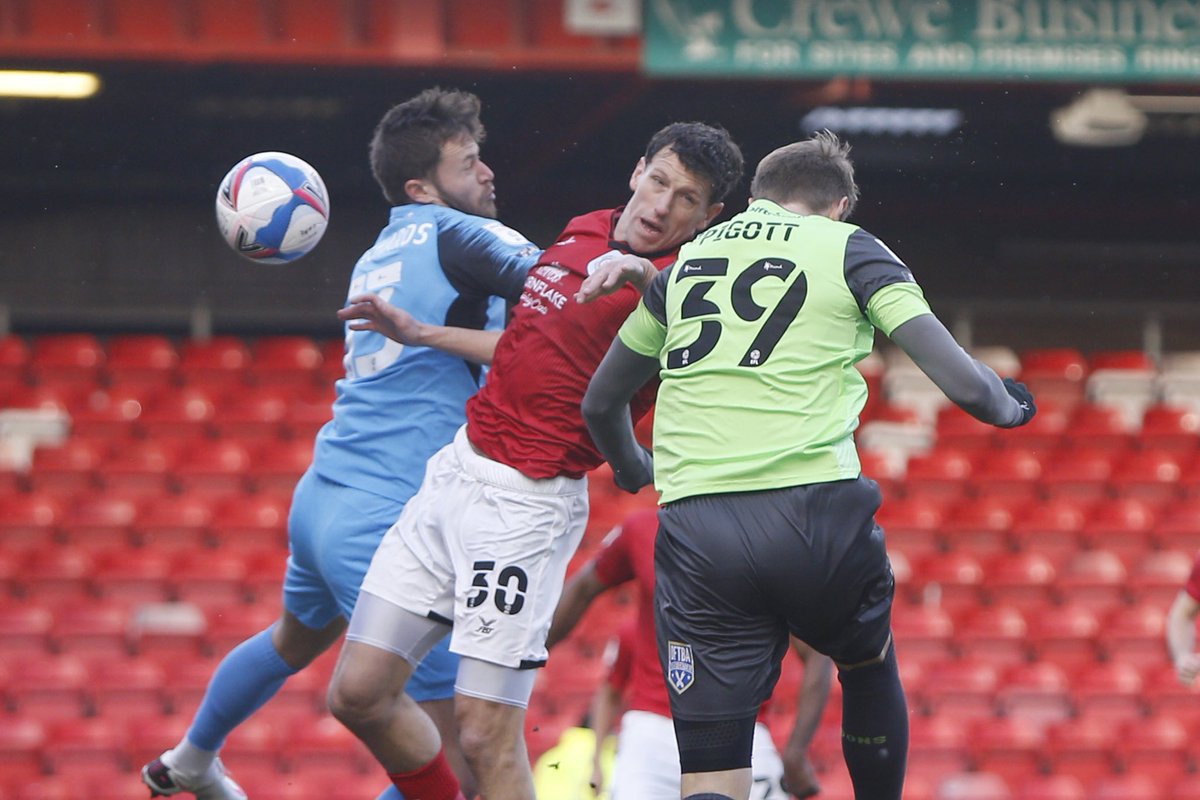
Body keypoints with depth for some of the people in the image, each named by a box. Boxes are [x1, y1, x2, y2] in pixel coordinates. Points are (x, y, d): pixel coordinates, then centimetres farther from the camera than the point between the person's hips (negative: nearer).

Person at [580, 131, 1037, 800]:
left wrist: (632, 468, 56)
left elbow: (601, 403, 34)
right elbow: (965, 384, 2)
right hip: (815, 509, -2)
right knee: (871, 665, 31)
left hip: (694, 526, 2)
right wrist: (1010, 407, 25)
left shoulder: (685, 263, 22)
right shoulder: (850, 249, 10)